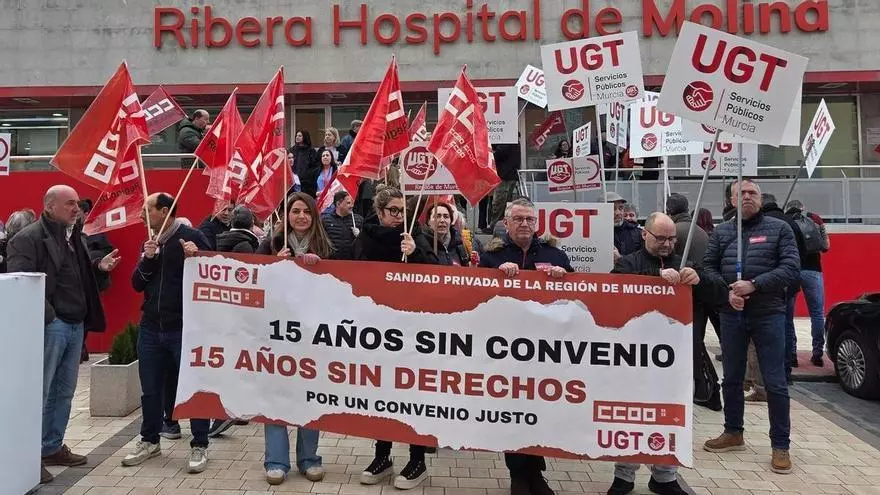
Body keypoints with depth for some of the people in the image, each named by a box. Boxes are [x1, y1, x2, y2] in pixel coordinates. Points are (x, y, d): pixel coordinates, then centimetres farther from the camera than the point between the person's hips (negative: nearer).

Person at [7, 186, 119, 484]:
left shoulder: (74, 237, 17)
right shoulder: (28, 238, -9)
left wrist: (98, 267, 7)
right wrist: (44, 315, -23)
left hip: (76, 325, 8)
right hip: (50, 325, -8)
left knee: (64, 392, 15)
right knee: (39, 393, -2)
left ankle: (52, 448, 27)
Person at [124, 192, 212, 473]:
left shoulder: (192, 237, -8)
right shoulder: (150, 243, 13)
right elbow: (137, 285, 8)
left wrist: (195, 257, -25)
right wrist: (147, 259, -8)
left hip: (185, 328, -6)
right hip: (150, 328, 7)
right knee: (150, 389, 15)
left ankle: (199, 446, 13)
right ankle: (150, 441, 32)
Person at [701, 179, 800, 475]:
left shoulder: (779, 228, 1)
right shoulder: (721, 232, 9)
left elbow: (791, 268, -8)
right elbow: (708, 267, 5)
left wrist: (754, 285, -18)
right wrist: (727, 292, -12)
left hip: (769, 314, -3)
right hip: (731, 314, 3)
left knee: (775, 383, -1)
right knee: (731, 378, 13)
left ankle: (780, 446, 11)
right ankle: (733, 433, 29)